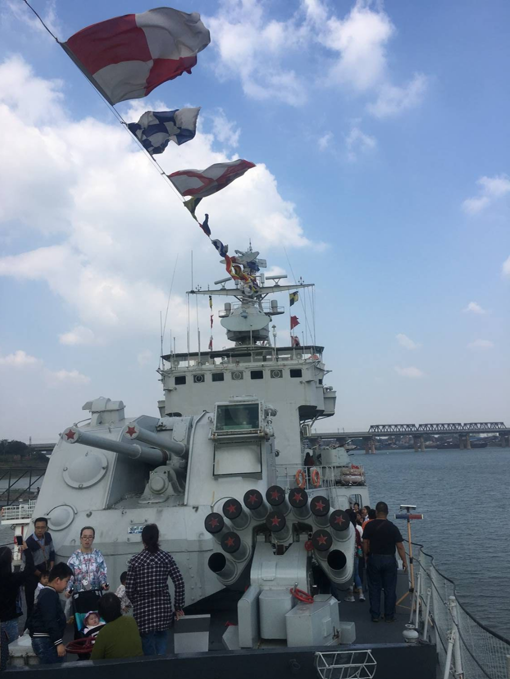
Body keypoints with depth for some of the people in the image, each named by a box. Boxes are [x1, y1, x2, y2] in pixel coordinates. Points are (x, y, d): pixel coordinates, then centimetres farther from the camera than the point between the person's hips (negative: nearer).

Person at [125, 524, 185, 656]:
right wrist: (178, 606, 5)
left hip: (143, 607, -1)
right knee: (161, 637, 17)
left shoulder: (135, 560, -5)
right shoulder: (166, 557, -1)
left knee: (147, 642, 12)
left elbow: (129, 589, -4)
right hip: (162, 606, 1)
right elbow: (179, 582, -4)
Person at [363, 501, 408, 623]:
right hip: (389, 559, -1)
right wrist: (404, 561, 2)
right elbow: (400, 546, -7)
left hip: (373, 559, 1)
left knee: (374, 588, 10)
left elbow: (365, 543, -4)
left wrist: (366, 556, 11)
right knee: (390, 589, 8)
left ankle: (375, 615, 12)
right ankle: (389, 616, 12)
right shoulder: (392, 527, -8)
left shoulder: (369, 526, -5)